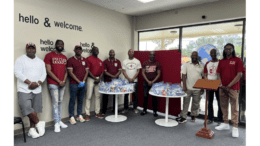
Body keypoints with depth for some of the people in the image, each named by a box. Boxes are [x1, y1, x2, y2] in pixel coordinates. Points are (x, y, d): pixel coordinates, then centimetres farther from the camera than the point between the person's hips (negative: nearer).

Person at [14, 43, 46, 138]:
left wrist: (38, 83, -9)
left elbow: (44, 74, 9)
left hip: (37, 90, 4)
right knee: (26, 108, -17)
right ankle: (38, 123, 4)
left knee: (34, 110, 5)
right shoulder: (20, 60, 1)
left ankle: (32, 130, 16)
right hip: (24, 90, -3)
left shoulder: (40, 61, 14)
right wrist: (30, 83, -16)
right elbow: (17, 73, -10)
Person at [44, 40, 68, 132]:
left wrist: (64, 81, -2)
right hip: (53, 84, -5)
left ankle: (59, 121, 19)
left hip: (62, 84, 5)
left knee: (60, 102, 10)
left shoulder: (64, 57, 14)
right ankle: (56, 123, 6)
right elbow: (48, 71, -9)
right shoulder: (49, 55, -4)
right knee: (55, 103, -3)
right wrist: (59, 81, -10)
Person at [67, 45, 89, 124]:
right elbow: (70, 72, -9)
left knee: (81, 100, 11)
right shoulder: (71, 60, -3)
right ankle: (71, 117, 11)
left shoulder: (84, 60, 12)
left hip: (83, 84, 5)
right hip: (74, 84, -4)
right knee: (72, 100, 2)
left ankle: (79, 115, 22)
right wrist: (79, 82, -12)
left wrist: (83, 81, -4)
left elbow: (86, 71, 10)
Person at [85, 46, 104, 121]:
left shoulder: (100, 61, 13)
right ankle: (87, 114, 4)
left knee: (98, 96, 8)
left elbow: (102, 71, 11)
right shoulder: (88, 59, -4)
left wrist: (99, 79, -4)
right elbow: (87, 70, -10)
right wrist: (95, 78, -13)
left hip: (98, 79, 5)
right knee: (89, 97, -3)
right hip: (91, 79, -5)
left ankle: (97, 112, 17)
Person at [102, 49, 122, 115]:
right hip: (107, 81, -2)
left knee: (115, 95, 8)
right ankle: (104, 111, 11)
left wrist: (115, 76, -15)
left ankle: (114, 109, 20)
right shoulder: (105, 61, 2)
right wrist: (112, 76, -16)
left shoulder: (118, 61, 8)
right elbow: (105, 71, -4)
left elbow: (120, 71, 2)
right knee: (105, 96, 2)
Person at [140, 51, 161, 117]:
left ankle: (155, 111, 12)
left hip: (154, 83, -1)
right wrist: (148, 81, -8)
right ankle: (144, 110, 18)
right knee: (145, 96, 4)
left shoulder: (157, 64, 3)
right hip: (146, 82, 1)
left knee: (154, 97, 1)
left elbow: (158, 74, 0)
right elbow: (143, 72, 2)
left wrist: (153, 81, -11)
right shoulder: (145, 63, 6)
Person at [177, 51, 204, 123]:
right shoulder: (186, 64, 1)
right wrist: (184, 86, -10)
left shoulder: (201, 66, 5)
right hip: (188, 88, -1)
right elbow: (184, 75, -3)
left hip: (198, 89, 2)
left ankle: (193, 116, 29)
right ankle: (183, 117, 12)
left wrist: (203, 88, 6)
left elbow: (203, 77, 9)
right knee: (185, 102, 4)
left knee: (196, 103, 11)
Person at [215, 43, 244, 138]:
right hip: (222, 88, 5)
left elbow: (239, 75, -7)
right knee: (223, 106, 10)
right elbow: (218, 74, 11)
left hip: (233, 88, -4)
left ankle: (235, 127, 5)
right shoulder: (221, 62, 13)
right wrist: (221, 85, -4)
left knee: (234, 107, -1)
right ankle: (225, 124, 21)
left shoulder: (237, 60, -1)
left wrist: (229, 86, -12)